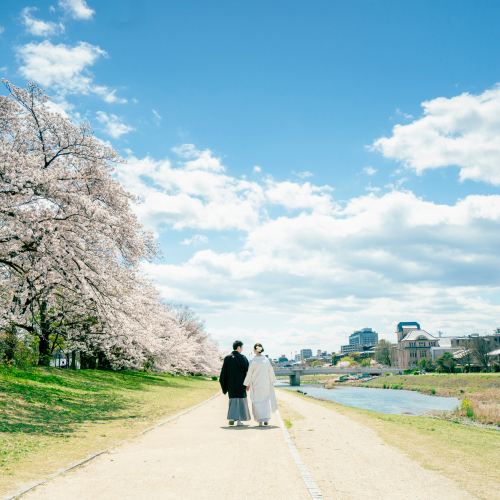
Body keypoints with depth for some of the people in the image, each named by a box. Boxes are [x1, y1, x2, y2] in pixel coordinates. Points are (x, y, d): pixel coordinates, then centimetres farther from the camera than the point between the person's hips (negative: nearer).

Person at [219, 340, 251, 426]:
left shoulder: (227, 358, 2)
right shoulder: (242, 358, -7)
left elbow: (224, 372, 3)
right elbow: (247, 371, -7)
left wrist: (224, 385, 9)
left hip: (231, 383, 3)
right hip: (240, 383, -3)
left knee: (232, 400, 13)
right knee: (241, 400, 6)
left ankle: (231, 418, -1)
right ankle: (239, 420, 4)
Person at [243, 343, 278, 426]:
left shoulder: (253, 361, -9)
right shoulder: (266, 360, -1)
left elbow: (249, 373, -6)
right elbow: (271, 372, 4)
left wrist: (248, 384, 3)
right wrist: (272, 382, 16)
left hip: (256, 384, -2)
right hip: (266, 384, 3)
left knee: (257, 401, 6)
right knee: (266, 400, 12)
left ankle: (260, 420, 3)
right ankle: (266, 419, 6)